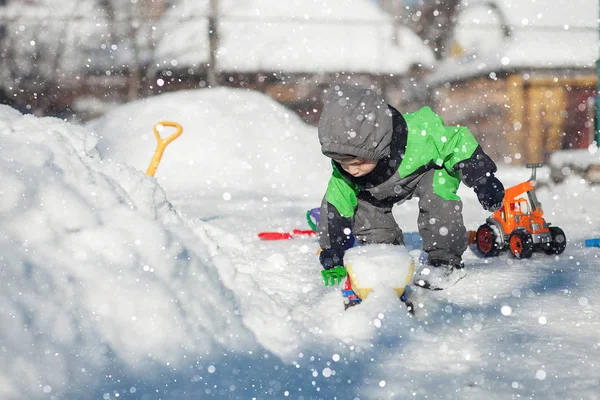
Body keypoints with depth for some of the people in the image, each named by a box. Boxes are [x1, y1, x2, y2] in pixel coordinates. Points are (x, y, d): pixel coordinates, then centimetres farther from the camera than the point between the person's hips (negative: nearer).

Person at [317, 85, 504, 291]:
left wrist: (483, 180, -22)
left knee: (437, 196, -31)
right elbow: (337, 205, -20)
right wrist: (333, 259, -21)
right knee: (365, 210, -14)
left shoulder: (418, 137, -46)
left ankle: (445, 260, -15)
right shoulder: (342, 171, -32)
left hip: (433, 165, -4)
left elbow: (458, 142, -29)